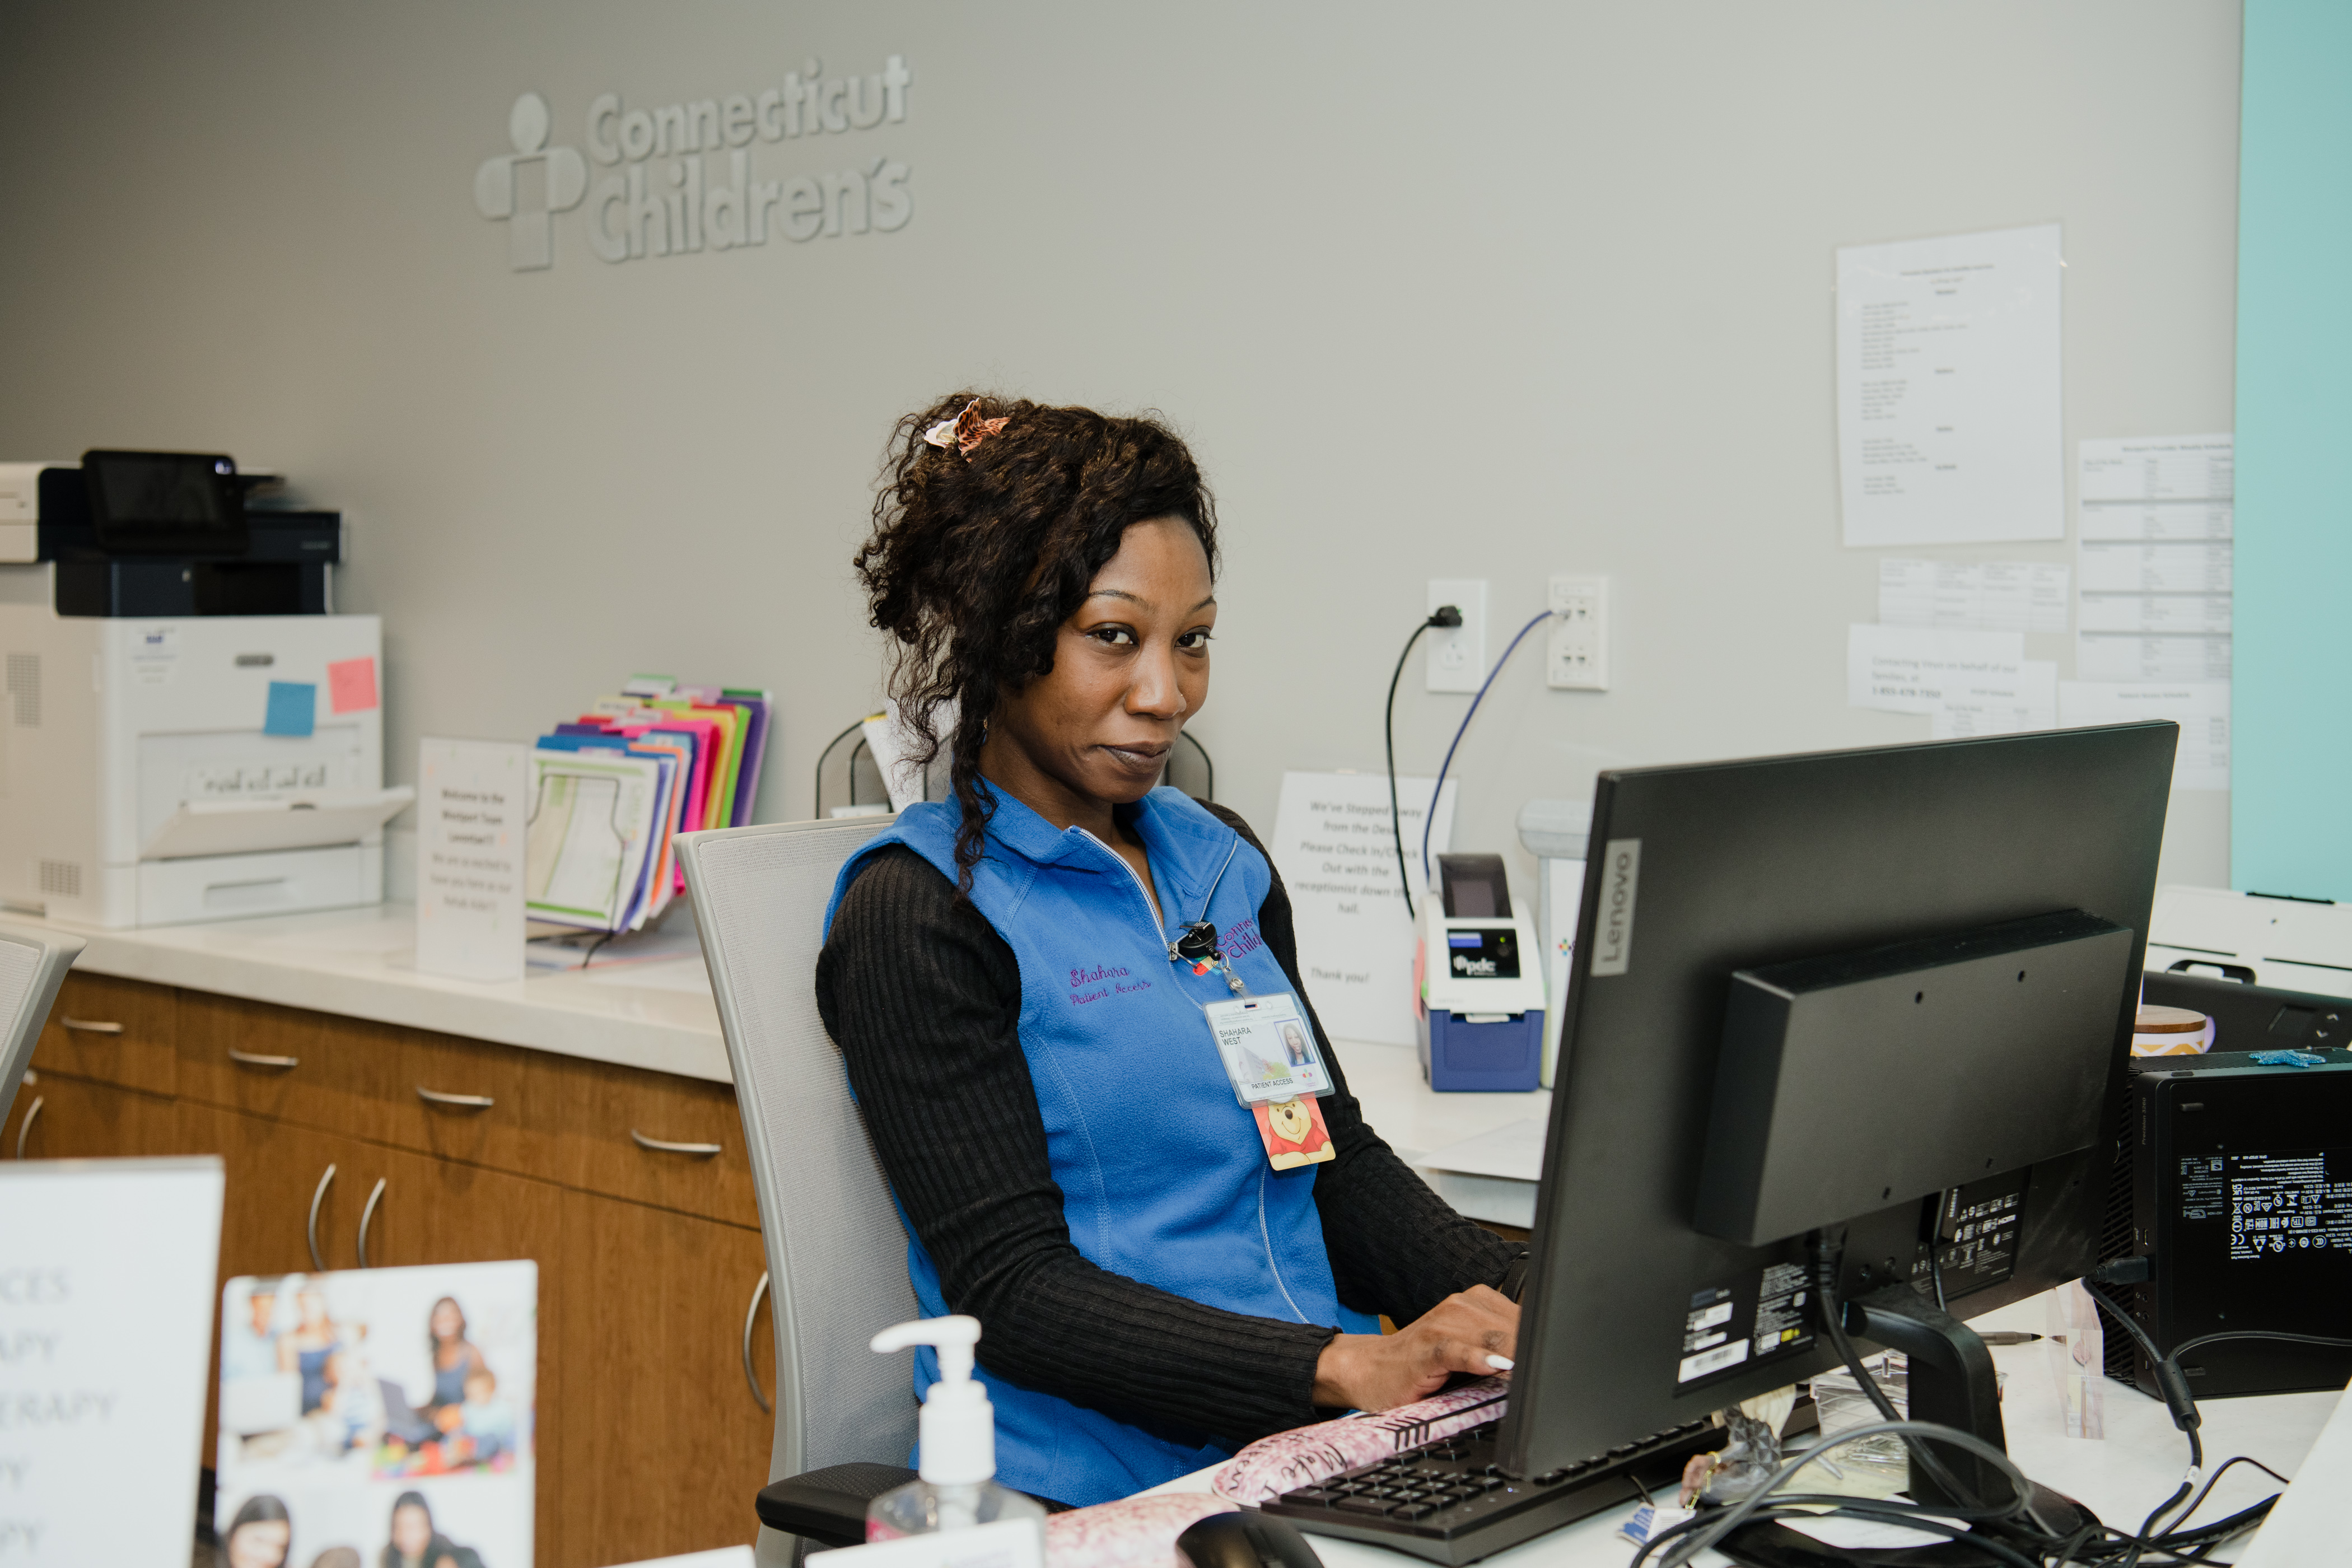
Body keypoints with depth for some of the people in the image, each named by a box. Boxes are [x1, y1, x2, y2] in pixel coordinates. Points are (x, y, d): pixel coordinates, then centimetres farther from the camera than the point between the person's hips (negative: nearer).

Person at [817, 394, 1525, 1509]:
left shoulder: (1219, 860, 16)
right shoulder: (918, 916, -7)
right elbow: (1013, 1292, -13)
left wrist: (1525, 1304, -2)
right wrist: (1346, 1367, -22)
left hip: (1327, 1456, 7)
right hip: (1106, 1491, -7)